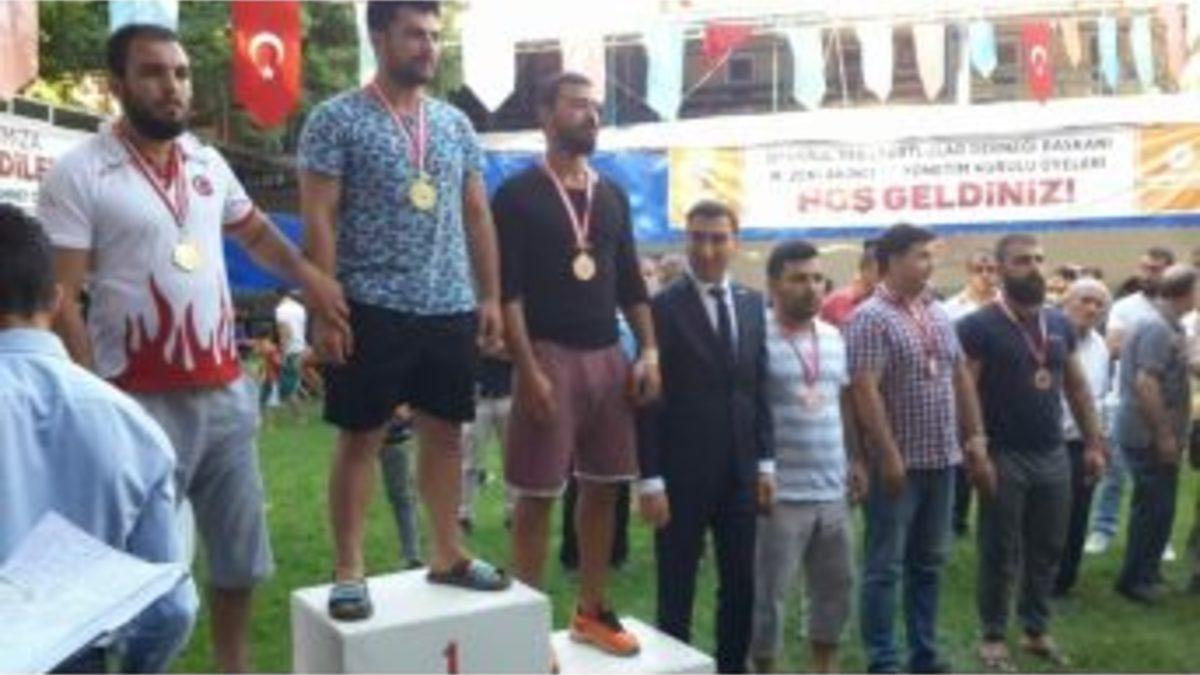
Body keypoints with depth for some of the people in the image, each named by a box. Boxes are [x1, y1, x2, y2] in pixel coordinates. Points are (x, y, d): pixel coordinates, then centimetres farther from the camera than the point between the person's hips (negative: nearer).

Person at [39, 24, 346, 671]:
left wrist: (307, 274, 3)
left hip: (226, 392, 6)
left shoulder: (207, 162, 9)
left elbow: (254, 230, 23)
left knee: (239, 551, 18)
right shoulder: (78, 174, -8)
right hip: (142, 402, -6)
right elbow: (62, 300, -11)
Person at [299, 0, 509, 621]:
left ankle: (448, 555, 26)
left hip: (452, 310, 5)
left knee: (445, 433, 12)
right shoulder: (337, 120, -4)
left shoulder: (455, 124, 12)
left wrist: (490, 297, 9)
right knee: (360, 438, 3)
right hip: (373, 310, -5)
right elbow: (318, 220, -8)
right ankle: (349, 571, 13)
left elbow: (477, 215, 14)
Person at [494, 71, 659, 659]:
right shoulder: (517, 195, -4)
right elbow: (506, 292, -10)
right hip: (550, 356, -6)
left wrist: (649, 352, 5)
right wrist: (528, 369, -18)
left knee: (602, 488, 11)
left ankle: (593, 610, 24)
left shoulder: (612, 196, 13)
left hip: (608, 356, 6)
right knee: (536, 495, 0)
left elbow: (631, 283, 16)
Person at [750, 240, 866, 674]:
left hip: (832, 490, 7)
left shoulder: (833, 337, 10)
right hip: (780, 493, -7)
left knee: (835, 585, 17)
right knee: (769, 593, 3)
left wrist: (856, 459, 17)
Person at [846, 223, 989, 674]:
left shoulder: (938, 315, 12)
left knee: (929, 564, 15)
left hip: (942, 459, 7)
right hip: (898, 462, -7)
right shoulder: (871, 317, -11)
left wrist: (976, 440, 9)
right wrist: (889, 454, -21)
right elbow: (865, 390, -18)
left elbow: (961, 379, 15)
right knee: (885, 567, 2)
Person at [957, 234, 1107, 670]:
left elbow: (1077, 387, 15)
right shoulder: (978, 326, -11)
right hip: (1004, 457, -6)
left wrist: (1093, 443, 10)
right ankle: (993, 636, 19)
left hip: (1053, 455, 6)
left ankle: (1036, 630, 30)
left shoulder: (1060, 324, 8)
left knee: (1048, 550, 15)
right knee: (1000, 554, 5)